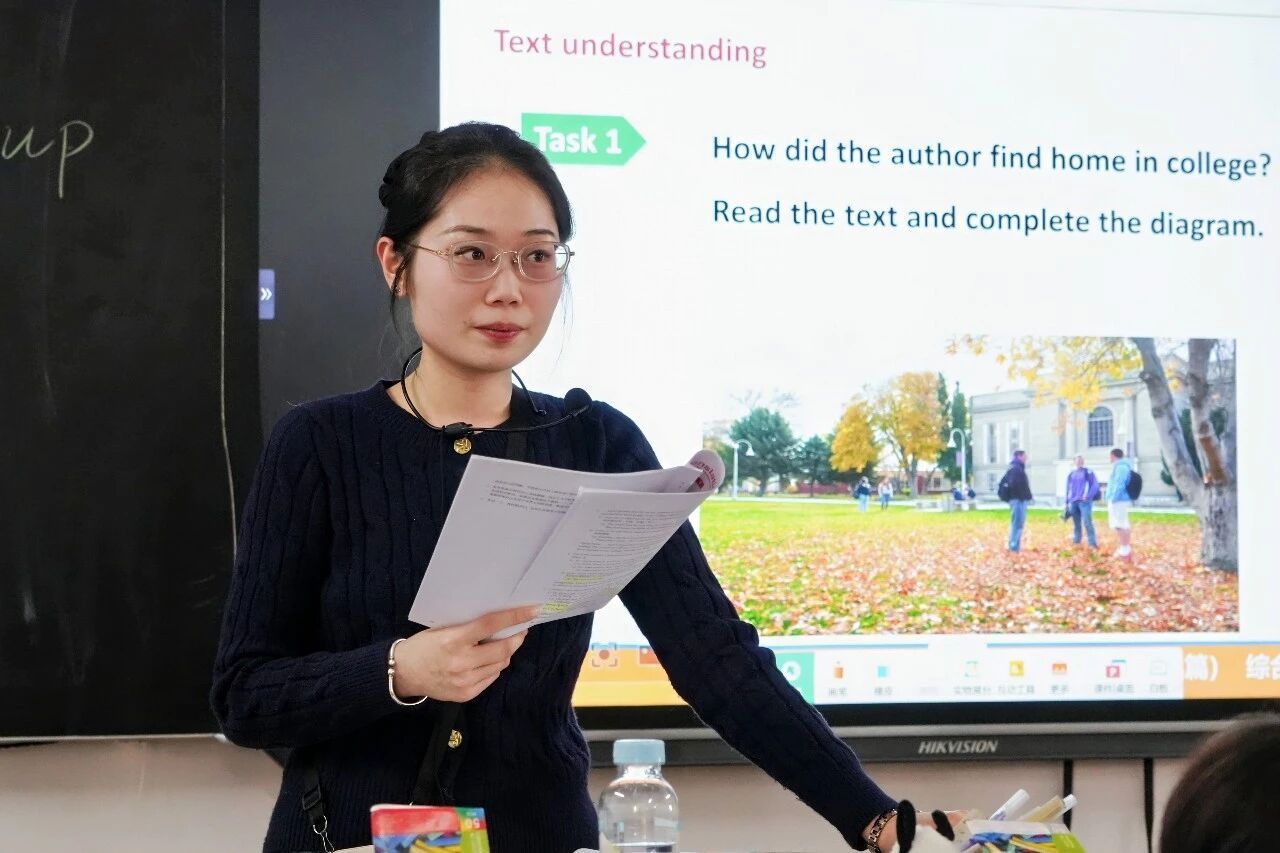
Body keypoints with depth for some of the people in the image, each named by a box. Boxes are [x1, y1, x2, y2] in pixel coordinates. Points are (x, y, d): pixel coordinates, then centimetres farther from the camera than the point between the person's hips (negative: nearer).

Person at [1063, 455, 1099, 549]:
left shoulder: (1088, 473, 1)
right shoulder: (1071, 475, 17)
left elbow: (1094, 485, -6)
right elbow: (1068, 489, 21)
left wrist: (1088, 496, -17)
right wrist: (1068, 502, 16)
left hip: (1084, 502, -6)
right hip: (1073, 502, 6)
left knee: (1087, 523, -15)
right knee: (1076, 524, 10)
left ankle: (1093, 544, -16)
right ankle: (1076, 542, 18)